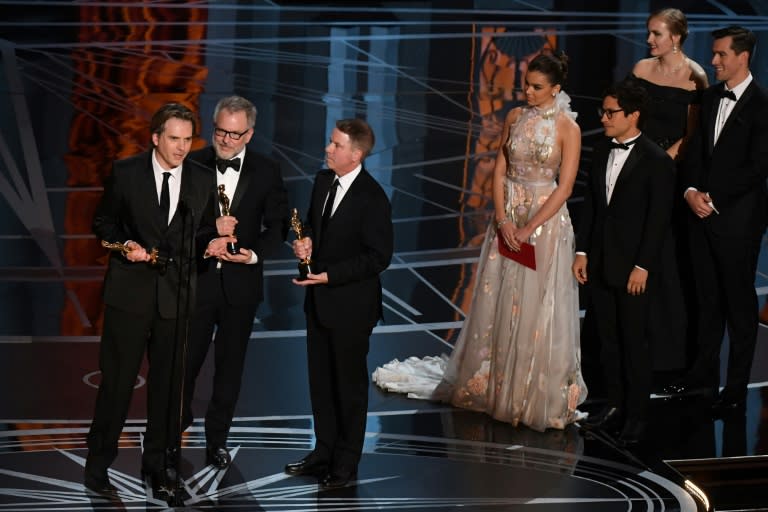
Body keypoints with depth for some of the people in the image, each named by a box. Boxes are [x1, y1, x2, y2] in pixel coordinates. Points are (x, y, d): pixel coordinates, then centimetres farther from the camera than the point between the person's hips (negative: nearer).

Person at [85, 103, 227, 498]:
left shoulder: (201, 181, 4)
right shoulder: (125, 172, -3)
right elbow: (103, 222, 4)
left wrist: (214, 239, -9)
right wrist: (124, 245, -14)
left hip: (175, 292, 3)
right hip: (130, 289, -3)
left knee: (167, 381, 10)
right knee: (117, 379, 1)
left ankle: (158, 461, 23)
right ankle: (98, 462, 14)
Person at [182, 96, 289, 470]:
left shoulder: (266, 172, 0)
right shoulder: (193, 165, -4)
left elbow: (278, 226, 3)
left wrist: (254, 254, -14)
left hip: (240, 282, 1)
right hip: (196, 278, -1)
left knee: (230, 364, 10)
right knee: (186, 359, 5)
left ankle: (217, 438, 21)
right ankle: (177, 424, 27)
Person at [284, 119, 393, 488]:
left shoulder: (372, 198, -20)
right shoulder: (323, 181, 3)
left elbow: (378, 257, -19)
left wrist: (330, 275, -22)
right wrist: (306, 243, -4)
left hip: (351, 305, -8)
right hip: (319, 301, 8)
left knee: (350, 384, 7)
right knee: (320, 380, 17)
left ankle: (346, 462, 18)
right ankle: (324, 451, 30)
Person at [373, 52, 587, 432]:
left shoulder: (567, 128, -8)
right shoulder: (515, 117, 5)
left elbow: (565, 186, -11)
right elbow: (499, 170, 5)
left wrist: (529, 228, -15)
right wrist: (503, 220, -8)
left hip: (546, 219, -4)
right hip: (507, 216, 4)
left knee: (537, 308, -2)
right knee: (497, 303, 9)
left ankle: (538, 396, 9)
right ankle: (493, 385, 22)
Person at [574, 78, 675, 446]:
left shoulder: (657, 162, -12)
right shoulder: (602, 152, 8)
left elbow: (659, 219, -13)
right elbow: (591, 205, 11)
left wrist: (643, 266, -15)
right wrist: (582, 251, 6)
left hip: (633, 268, -6)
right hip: (600, 264, 6)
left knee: (633, 341, 1)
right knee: (608, 338, 13)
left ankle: (636, 415, 11)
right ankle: (615, 404, 24)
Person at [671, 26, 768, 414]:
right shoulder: (710, 97, 10)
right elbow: (696, 150, 12)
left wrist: (713, 198, -15)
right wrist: (691, 190, -5)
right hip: (703, 212, 6)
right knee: (708, 297, 14)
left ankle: (736, 388, 7)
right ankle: (704, 371, 24)